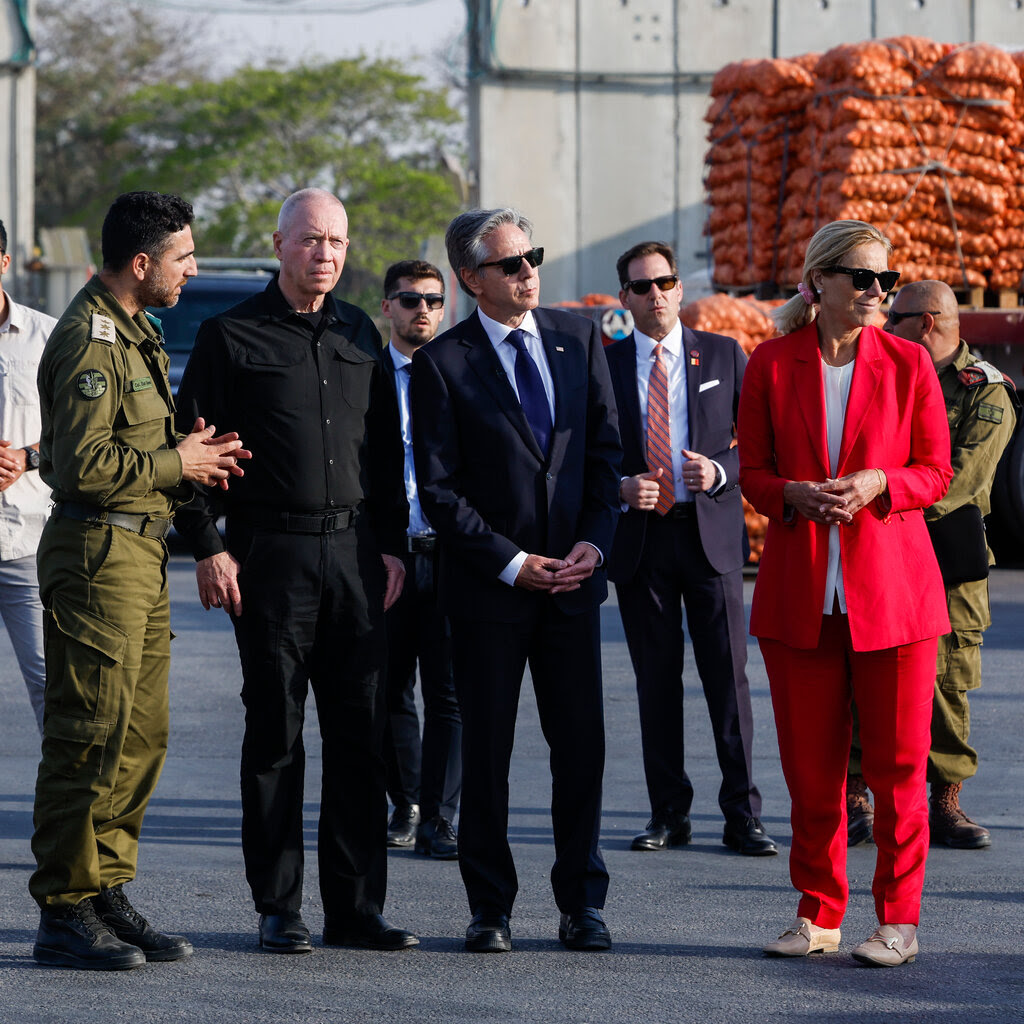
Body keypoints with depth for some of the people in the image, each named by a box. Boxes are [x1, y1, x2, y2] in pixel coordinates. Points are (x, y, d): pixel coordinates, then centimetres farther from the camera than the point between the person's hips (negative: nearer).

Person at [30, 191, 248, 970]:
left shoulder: (136, 334, 19)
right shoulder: (89, 339, -14)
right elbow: (82, 463, -23)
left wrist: (191, 458, 9)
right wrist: (174, 464, -12)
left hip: (141, 553, 10)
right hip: (98, 549, -10)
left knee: (141, 732, 10)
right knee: (90, 733, -7)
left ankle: (107, 892, 16)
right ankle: (65, 911, -3)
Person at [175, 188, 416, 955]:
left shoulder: (361, 337, 14)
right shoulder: (232, 336, 0)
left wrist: (392, 545, 9)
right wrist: (208, 547, -8)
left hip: (355, 552, 4)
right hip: (270, 554, -4)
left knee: (360, 734, 3)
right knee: (275, 733, 1)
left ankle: (356, 905, 9)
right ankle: (279, 907, 8)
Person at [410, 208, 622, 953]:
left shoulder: (577, 339, 8)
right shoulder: (443, 363, -5)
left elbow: (606, 449, 9)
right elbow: (439, 489, -6)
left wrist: (595, 541, -5)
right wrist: (510, 563, -10)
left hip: (572, 579, 3)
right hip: (488, 585, -3)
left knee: (582, 744, 3)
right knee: (486, 750, 3)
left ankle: (582, 904, 12)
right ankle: (490, 906, 13)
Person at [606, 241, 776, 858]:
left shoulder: (724, 356, 7)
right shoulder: (604, 366, 7)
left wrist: (719, 472, -12)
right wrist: (621, 487, -10)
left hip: (711, 532, -1)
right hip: (640, 537, 1)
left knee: (729, 677, -4)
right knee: (657, 681, 5)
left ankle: (743, 816, 0)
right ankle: (670, 813, 13)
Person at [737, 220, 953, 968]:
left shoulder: (908, 364, 3)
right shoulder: (772, 365, 4)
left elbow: (937, 472, 4)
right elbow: (752, 471, 7)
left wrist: (876, 484, -15)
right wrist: (794, 495, -14)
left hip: (891, 586, -1)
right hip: (799, 589, 1)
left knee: (897, 762, 0)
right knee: (810, 764, 5)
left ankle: (899, 919, 10)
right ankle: (818, 914, 16)